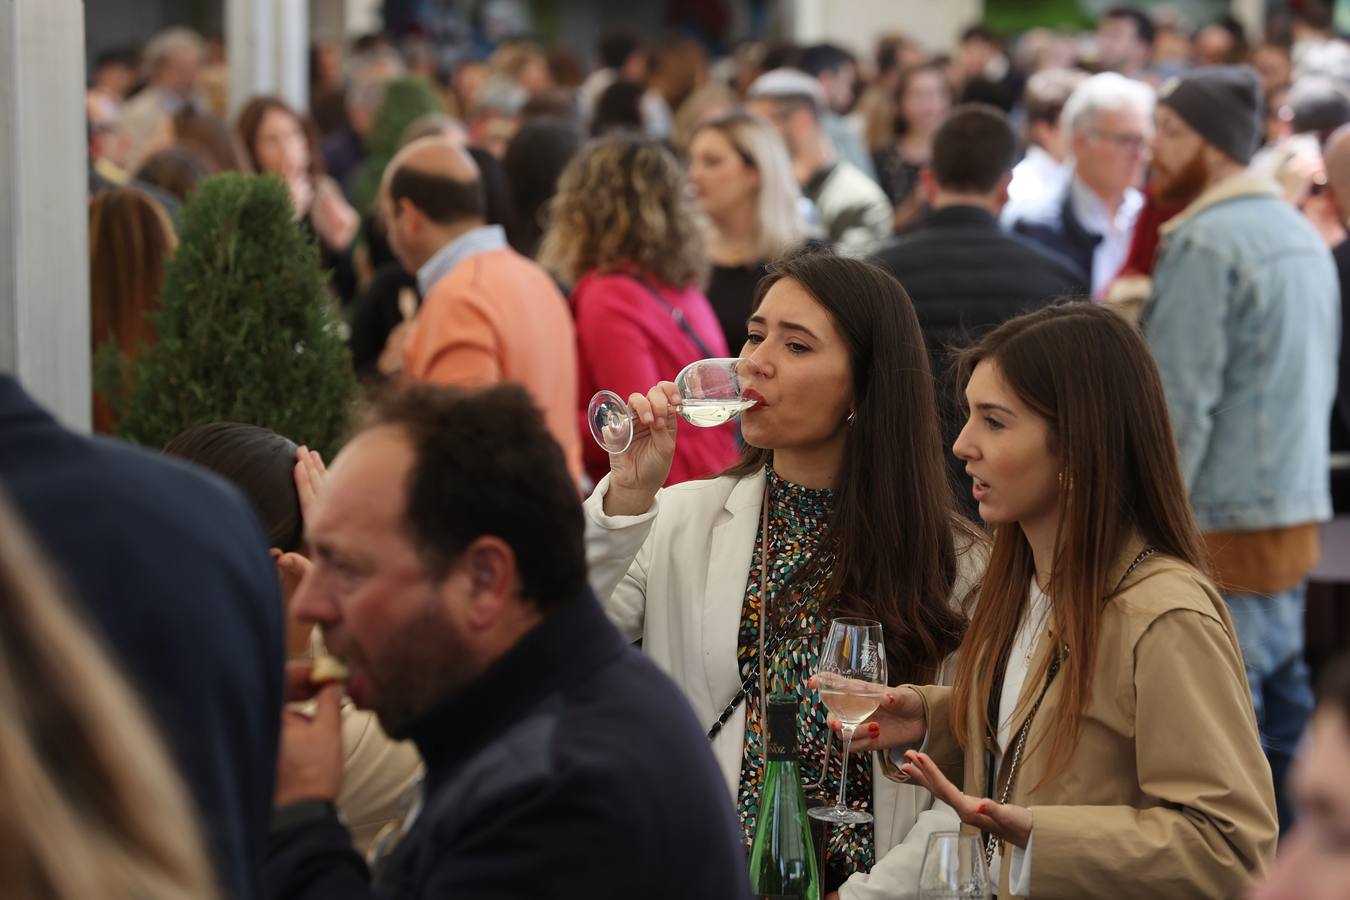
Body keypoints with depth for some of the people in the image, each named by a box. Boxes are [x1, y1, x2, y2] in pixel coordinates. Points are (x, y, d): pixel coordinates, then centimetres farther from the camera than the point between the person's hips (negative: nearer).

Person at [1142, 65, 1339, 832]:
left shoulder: (1204, 243, -14)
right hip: (1298, 512, 9)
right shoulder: (1301, 232, 14)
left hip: (1223, 525, -9)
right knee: (1283, 714, 13)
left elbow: (1181, 402, -17)